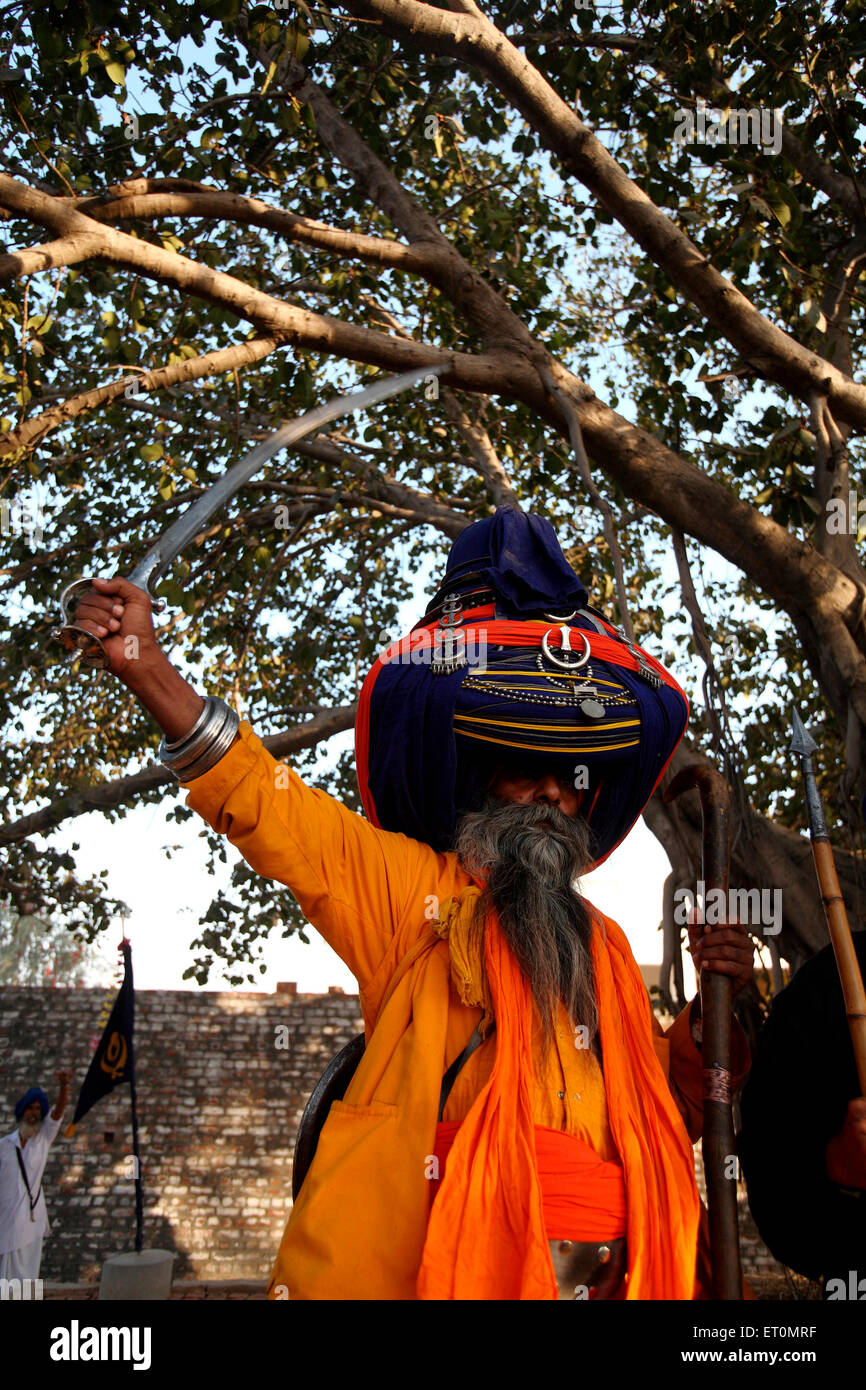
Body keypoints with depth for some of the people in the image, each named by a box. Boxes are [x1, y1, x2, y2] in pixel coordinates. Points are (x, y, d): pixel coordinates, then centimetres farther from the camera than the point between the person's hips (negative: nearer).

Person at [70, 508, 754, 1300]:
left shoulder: (604, 947, 20)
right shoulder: (411, 890, 6)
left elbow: (670, 1111, 25)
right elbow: (267, 804, -4)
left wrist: (716, 1009, 7)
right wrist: (146, 666, -13)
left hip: (603, 1266, 5)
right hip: (422, 1261, -4)